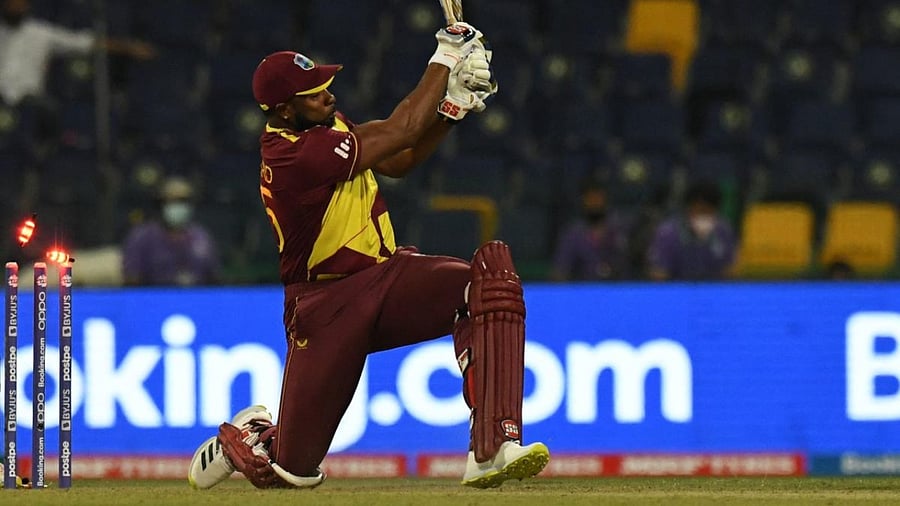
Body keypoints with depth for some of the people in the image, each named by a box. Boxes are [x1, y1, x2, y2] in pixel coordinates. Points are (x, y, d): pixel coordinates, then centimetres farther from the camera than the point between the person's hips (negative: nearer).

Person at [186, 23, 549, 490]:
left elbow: (398, 162, 10)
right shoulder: (297, 155, -25)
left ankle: (491, 450, -32)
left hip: (385, 274, 8)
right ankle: (245, 436, 36)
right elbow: (401, 132, -21)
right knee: (294, 470, -5)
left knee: (490, 275, -24)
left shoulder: (325, 125, 4)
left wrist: (454, 105, -4)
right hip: (328, 307, -8)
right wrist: (444, 61, -13)